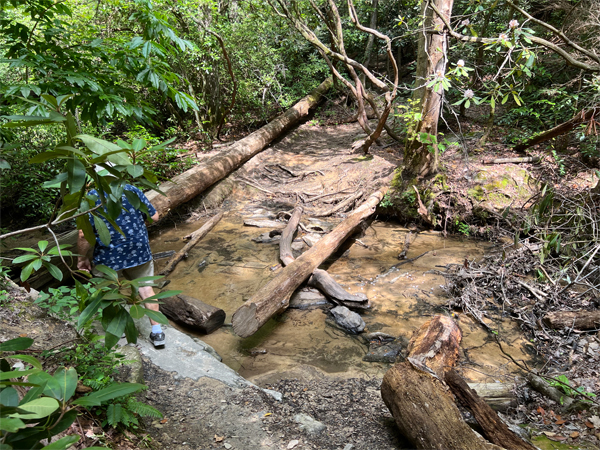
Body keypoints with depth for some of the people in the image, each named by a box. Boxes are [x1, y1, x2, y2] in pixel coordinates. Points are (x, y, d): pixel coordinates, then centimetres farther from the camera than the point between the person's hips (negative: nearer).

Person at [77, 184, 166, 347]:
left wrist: (82, 258, 0)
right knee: (146, 288, 17)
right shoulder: (132, 190, -2)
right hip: (139, 251, 2)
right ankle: (157, 332, 18)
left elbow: (84, 234, -14)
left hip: (108, 256, -2)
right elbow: (154, 216, 2)